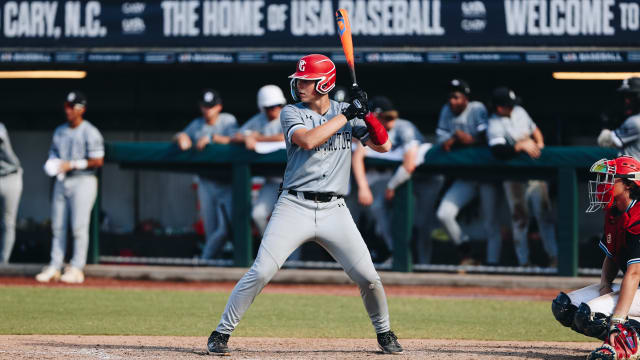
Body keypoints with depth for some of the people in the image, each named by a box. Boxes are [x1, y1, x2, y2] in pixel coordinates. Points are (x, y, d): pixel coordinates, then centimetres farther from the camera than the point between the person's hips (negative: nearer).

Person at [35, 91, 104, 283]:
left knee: (79, 227, -7)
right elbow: (53, 154, 22)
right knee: (57, 226, 4)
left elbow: (98, 161, -11)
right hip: (61, 181, 7)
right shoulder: (59, 131, 15)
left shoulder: (90, 133, -6)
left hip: (83, 181, -7)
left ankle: (77, 269, -5)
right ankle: (54, 267, 7)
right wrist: (52, 164, -2)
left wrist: (72, 165, -16)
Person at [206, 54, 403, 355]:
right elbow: (308, 140, -19)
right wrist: (346, 115, -16)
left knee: (367, 277, -3)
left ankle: (384, 333, 20)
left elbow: (383, 145, 5)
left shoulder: (345, 112, 9)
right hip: (294, 206, -2)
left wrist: (364, 112, -10)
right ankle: (221, 334, -4)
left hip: (334, 210, 2)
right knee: (261, 271, -13)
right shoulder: (292, 113, 1)